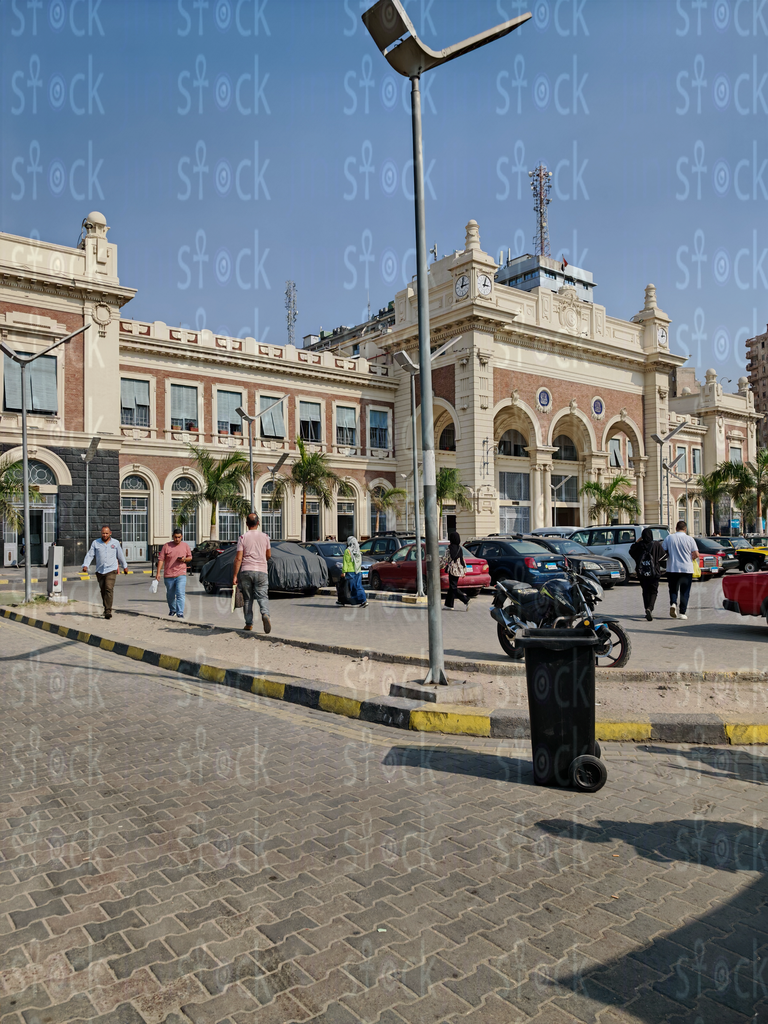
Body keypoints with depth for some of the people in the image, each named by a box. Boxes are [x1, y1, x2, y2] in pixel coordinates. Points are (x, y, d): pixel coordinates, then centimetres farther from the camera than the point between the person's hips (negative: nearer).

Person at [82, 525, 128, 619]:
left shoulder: (115, 543, 5)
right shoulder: (95, 543, 4)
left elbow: (120, 555, 16)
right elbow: (90, 555, 0)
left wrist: (125, 566, 26)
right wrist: (85, 565, -14)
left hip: (111, 570, -2)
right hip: (100, 571, 2)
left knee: (109, 589, -16)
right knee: (103, 591, 10)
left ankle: (108, 611, -19)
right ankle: (106, 608, 27)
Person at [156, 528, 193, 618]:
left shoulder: (185, 545, 7)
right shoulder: (166, 546, 0)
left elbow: (190, 557, 15)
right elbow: (161, 559, -2)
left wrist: (185, 559, -9)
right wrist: (158, 573, -8)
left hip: (181, 574, -1)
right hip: (168, 575, 1)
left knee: (180, 594, -13)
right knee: (170, 595, 13)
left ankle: (180, 613, -14)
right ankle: (172, 610, 34)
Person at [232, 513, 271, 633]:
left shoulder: (243, 538, 0)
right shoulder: (265, 537, 6)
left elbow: (238, 558, -6)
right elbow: (269, 556, 16)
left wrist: (235, 576, -3)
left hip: (246, 570, 0)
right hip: (261, 571, 0)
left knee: (247, 598, 10)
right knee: (262, 596, -2)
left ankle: (249, 623, 14)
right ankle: (265, 614, -29)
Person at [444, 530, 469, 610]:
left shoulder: (451, 547, -12)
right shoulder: (459, 548, 10)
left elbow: (449, 558, -15)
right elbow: (462, 559, 12)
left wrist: (447, 567, -6)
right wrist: (464, 571, 17)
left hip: (453, 569, -8)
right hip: (459, 570, 8)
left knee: (453, 588, -5)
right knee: (452, 587, 14)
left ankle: (466, 601, -18)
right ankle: (449, 605, 17)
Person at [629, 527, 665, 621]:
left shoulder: (639, 545, -5)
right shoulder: (657, 545, -9)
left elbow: (631, 552, 13)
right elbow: (663, 556, -4)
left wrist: (637, 541, 17)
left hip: (642, 573, 2)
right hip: (654, 573, -2)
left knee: (645, 591, 15)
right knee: (653, 592, 5)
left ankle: (647, 610, 17)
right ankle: (650, 608, -18)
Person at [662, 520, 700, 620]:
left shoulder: (668, 538, -1)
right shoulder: (690, 539, -5)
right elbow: (696, 554, -4)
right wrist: (690, 558, 16)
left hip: (672, 569, 1)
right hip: (687, 569, -1)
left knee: (673, 589, 14)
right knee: (685, 592, 7)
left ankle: (673, 603, -12)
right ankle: (682, 612, 5)